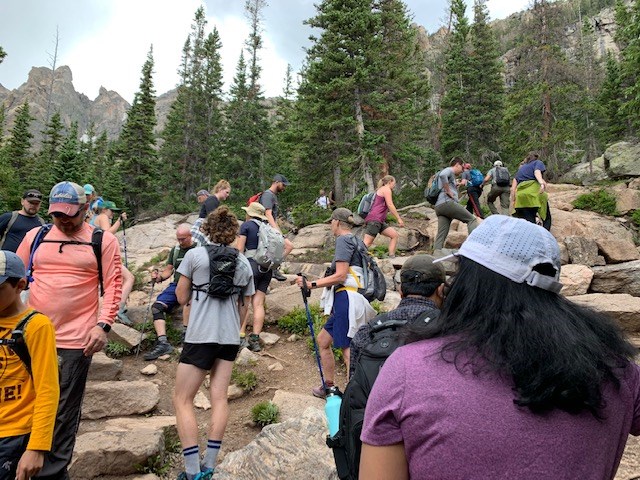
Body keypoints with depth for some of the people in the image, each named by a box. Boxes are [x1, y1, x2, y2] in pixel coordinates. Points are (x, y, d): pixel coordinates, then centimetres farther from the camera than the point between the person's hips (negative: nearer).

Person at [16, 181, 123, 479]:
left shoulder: (104, 241, -1)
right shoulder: (35, 236, 9)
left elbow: (113, 286, -4)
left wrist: (103, 325, -14)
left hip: (76, 340, -3)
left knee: (64, 413, 8)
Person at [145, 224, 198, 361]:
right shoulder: (175, 249, 18)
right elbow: (168, 270, 19)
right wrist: (159, 276, -2)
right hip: (176, 285, 6)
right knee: (157, 306, -18)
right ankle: (163, 343, -27)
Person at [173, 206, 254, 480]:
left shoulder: (195, 255, -3)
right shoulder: (244, 263, 7)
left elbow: (182, 297, 2)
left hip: (201, 334, -4)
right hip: (230, 336, 5)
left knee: (182, 400, 3)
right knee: (219, 398, 9)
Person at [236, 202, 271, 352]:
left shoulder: (246, 225, 1)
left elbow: (239, 249, -6)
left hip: (251, 265, -5)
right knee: (258, 304, 3)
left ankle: (240, 335, -8)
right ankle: (255, 339, 0)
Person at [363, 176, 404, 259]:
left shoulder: (380, 190, 29)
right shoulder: (386, 189, 1)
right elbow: (390, 205, -9)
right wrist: (399, 218, -10)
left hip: (379, 221, 10)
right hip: (374, 219, -10)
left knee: (394, 235, 7)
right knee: (367, 243, -17)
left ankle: (391, 257, 3)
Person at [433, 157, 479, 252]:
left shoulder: (450, 174, 34)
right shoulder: (449, 170, 3)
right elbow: (442, 175, -22)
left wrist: (459, 185, 36)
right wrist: (448, 191, -17)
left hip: (439, 206, 9)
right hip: (447, 202, -9)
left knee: (441, 234, 0)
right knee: (471, 219, -4)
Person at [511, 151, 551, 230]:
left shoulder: (521, 168, 30)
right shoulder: (538, 162, 17)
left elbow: (513, 188, 19)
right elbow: (537, 172, -8)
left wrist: (513, 201, 21)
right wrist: (542, 183, -25)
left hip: (521, 196, 4)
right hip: (534, 193, -4)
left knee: (529, 222, 2)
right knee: (546, 218, 5)